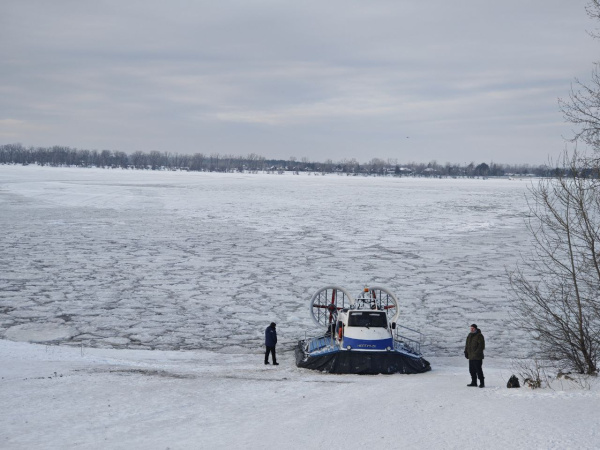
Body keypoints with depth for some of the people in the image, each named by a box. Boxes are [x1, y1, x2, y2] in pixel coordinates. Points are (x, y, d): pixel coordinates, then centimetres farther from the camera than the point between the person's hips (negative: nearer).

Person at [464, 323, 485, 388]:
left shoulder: (479, 336, -7)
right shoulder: (469, 335, 17)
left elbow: (481, 345, -14)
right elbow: (467, 345, 24)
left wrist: (477, 352, -20)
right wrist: (466, 352, 14)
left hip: (477, 357, -8)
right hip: (471, 356, 8)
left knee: (478, 370, -9)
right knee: (472, 370, 10)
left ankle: (482, 383, -5)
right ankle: (474, 382, 18)